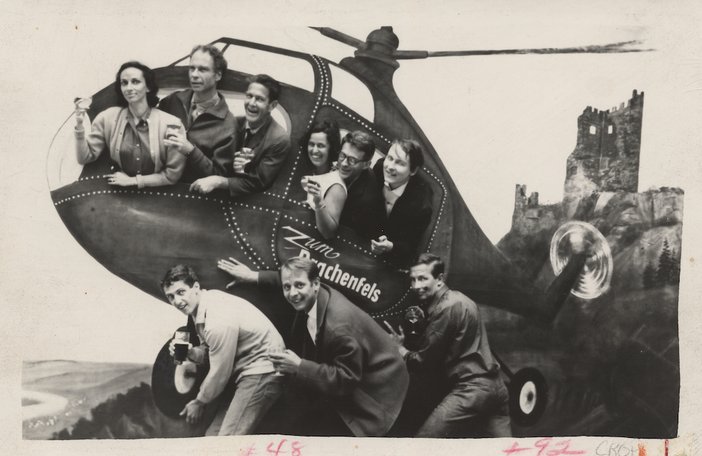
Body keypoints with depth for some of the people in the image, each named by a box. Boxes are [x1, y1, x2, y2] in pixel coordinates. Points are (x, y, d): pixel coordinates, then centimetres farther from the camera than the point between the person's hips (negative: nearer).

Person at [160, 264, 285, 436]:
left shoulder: (219, 321, -24)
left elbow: (219, 373, -15)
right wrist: (189, 352, -5)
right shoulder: (201, 306, 5)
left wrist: (199, 402, 1)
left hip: (262, 372, -10)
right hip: (248, 371, 10)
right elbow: (207, 351, 16)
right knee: (213, 435, 7)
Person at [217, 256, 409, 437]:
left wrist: (299, 367, -31)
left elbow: (346, 380, -30)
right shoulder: (315, 297, -9)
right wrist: (255, 276, 12)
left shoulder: (339, 327, -35)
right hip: (346, 383, 8)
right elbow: (290, 282, 15)